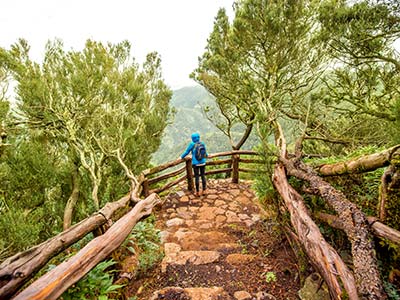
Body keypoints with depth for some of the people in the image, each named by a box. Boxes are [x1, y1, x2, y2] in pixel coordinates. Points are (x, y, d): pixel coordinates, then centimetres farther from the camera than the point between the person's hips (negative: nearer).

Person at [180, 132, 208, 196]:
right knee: (203, 176, 10)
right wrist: (207, 155, 39)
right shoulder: (202, 143, 1)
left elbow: (186, 152, -2)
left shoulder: (192, 144, -10)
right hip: (202, 162, 3)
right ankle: (203, 190, 18)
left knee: (197, 177, 4)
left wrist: (181, 157, 14)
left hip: (195, 163, -3)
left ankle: (197, 192, 11)